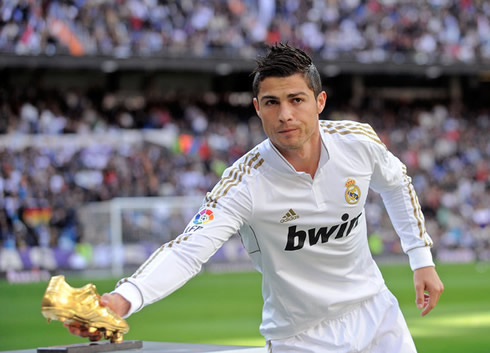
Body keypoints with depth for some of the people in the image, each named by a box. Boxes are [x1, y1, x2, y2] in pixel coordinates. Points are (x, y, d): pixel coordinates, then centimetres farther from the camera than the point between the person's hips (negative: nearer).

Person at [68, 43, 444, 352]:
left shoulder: (358, 140, -13)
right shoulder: (245, 182, -24)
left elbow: (396, 183, 10)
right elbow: (187, 250, -35)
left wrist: (422, 259, 9)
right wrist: (123, 299, -52)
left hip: (377, 314, 4)